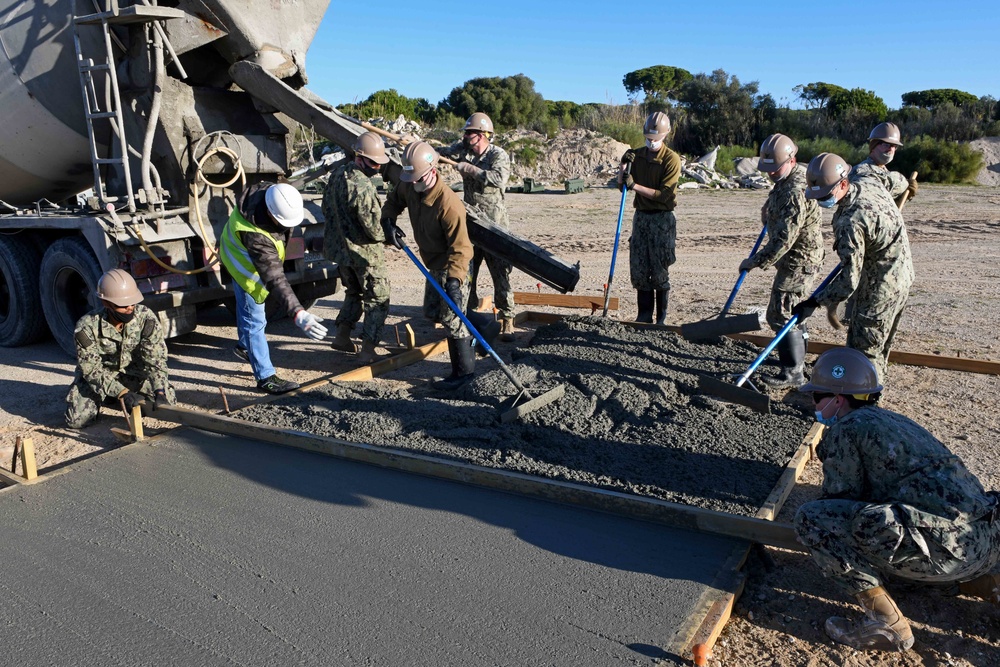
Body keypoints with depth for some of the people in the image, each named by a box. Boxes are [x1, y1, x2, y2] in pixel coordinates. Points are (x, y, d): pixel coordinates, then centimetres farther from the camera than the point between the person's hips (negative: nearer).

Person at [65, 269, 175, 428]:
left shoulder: (146, 318, -23)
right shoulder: (87, 327, -26)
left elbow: (155, 358, -23)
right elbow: (92, 369, -23)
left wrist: (159, 390, -38)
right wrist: (122, 393, -36)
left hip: (135, 372, 2)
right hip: (100, 374, -1)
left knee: (167, 402, -16)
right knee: (76, 420, -18)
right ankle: (102, 399, 15)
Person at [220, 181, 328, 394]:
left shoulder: (271, 193, -27)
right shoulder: (256, 236, -47)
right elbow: (274, 279, -50)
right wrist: (298, 313, -57)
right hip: (245, 265, -8)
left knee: (246, 307, 28)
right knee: (254, 319, -4)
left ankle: (244, 345, 51)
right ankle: (265, 377, 3)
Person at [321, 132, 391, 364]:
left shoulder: (337, 175, 3)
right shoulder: (363, 187, -25)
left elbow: (326, 208, 15)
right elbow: (375, 228, -24)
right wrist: (390, 235, -3)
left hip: (339, 247, 9)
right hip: (364, 252, -9)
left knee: (353, 292, 26)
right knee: (377, 299, 2)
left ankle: (342, 336, 32)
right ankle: (367, 351, 1)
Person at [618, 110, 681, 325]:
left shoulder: (671, 159, -9)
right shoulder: (637, 155, 7)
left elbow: (663, 194, -16)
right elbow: (621, 183, 8)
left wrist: (635, 186, -20)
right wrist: (624, 166, -10)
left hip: (662, 219, -5)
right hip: (641, 217, 5)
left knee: (660, 271, 0)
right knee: (639, 269, 6)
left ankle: (661, 318, 10)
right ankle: (644, 315, 16)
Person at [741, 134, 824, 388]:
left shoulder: (795, 193, -28)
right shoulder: (787, 178, 5)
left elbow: (783, 240, -29)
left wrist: (755, 261, -23)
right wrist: (769, 210, 20)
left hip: (798, 261, -11)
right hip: (798, 259, 11)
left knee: (781, 315, -9)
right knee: (793, 311, 22)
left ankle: (793, 372, -2)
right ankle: (797, 357, 39)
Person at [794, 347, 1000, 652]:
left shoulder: (846, 428, -2)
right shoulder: (895, 420, 24)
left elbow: (840, 499, 1)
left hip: (944, 543, -9)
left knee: (809, 518, -8)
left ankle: (887, 621, -7)